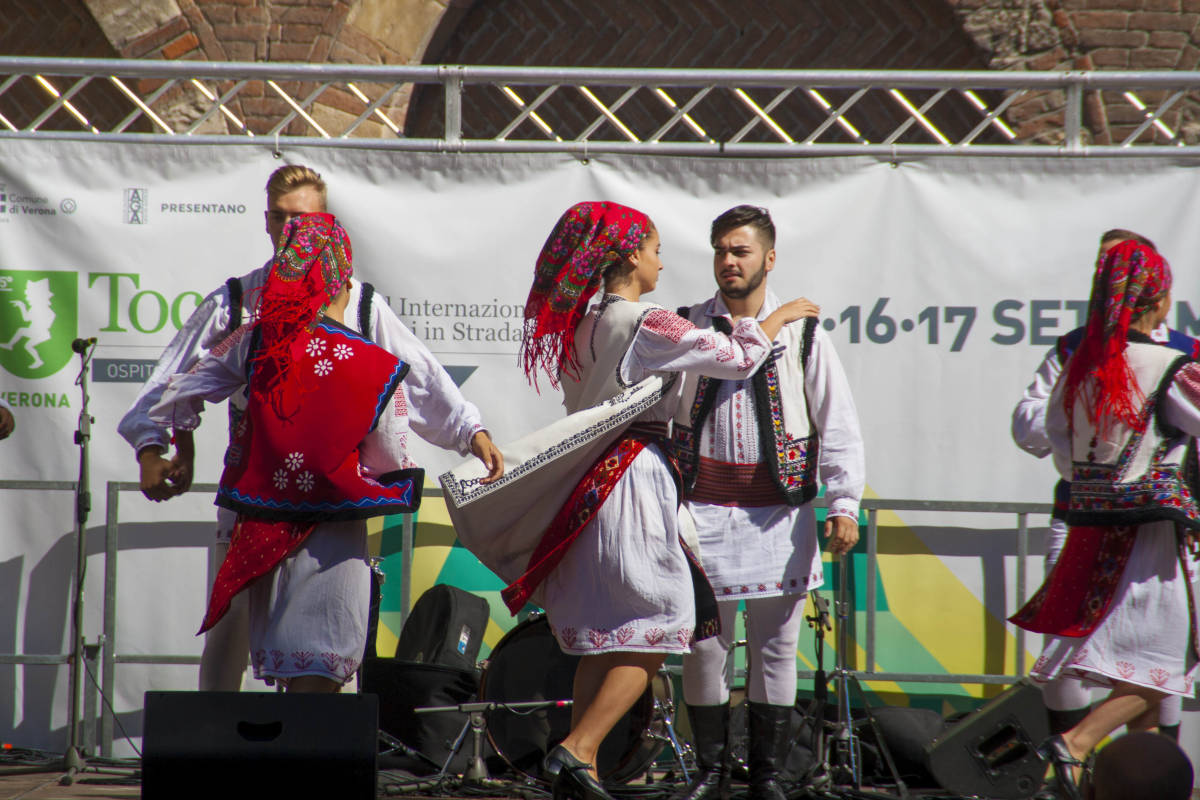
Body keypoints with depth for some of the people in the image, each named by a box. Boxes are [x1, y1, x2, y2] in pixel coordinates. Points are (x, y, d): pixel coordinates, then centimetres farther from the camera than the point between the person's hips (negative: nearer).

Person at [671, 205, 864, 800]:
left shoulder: (803, 335, 5)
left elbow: (838, 425, 5)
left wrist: (844, 504, -4)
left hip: (780, 511, 0)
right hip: (703, 509, 0)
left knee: (775, 648, 2)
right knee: (703, 644, 0)